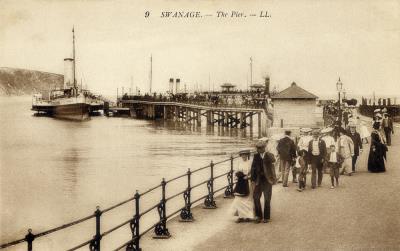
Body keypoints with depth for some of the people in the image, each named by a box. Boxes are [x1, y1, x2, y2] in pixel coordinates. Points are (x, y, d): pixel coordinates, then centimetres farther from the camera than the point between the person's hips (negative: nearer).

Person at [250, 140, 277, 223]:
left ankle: (266, 217, 16)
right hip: (258, 180, 2)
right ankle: (258, 216, 15)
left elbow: (273, 161, -21)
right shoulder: (256, 156, 2)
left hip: (267, 180, -2)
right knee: (256, 198, 0)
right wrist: (253, 179, -4)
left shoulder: (269, 156, -3)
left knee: (267, 199, 4)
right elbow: (253, 168, 1)